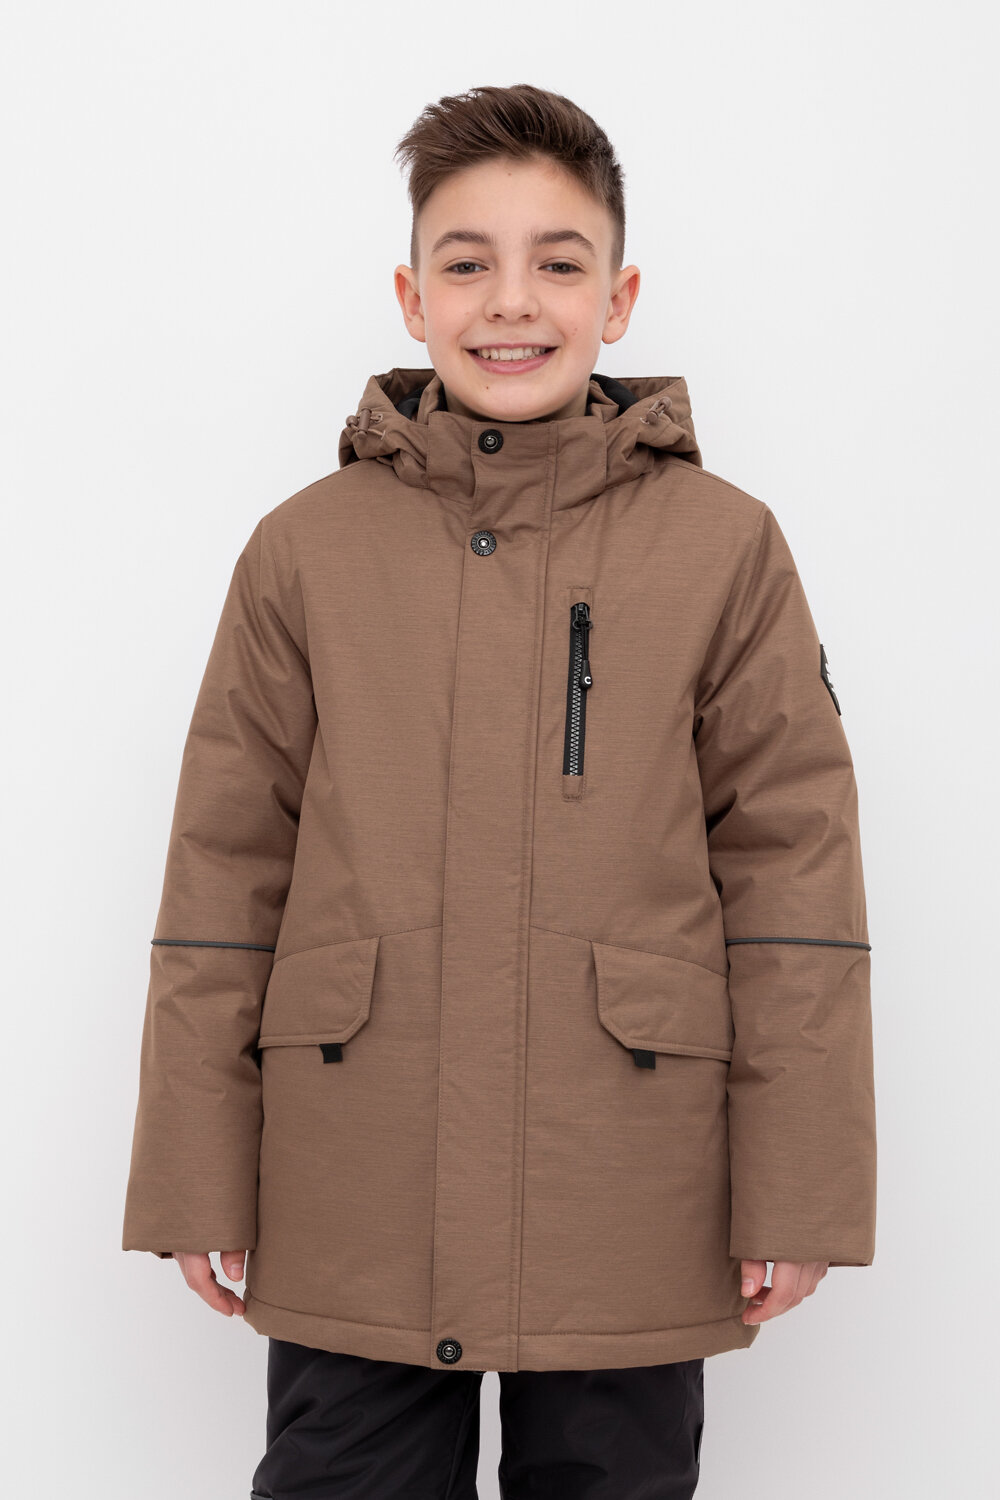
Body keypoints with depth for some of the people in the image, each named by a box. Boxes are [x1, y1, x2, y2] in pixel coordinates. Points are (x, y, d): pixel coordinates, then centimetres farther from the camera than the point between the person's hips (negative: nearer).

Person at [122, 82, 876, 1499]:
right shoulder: (306, 549, 5)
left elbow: (794, 864, 1)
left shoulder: (724, 547, 2)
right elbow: (223, 871, 5)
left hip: (628, 1229, 0)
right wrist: (196, 1184, 3)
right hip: (351, 1220, 1)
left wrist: (799, 1196, -2)